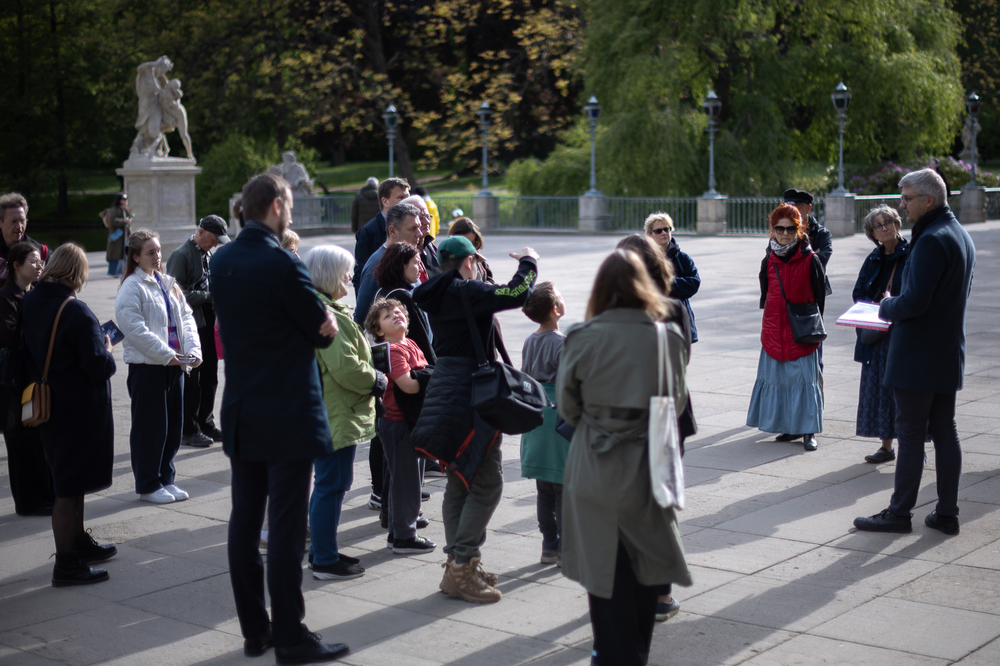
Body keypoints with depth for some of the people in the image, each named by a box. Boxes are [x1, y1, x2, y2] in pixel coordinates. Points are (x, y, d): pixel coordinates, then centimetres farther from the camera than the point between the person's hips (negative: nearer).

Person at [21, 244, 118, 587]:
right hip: (80, 408, -8)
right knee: (69, 486, 0)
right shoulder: (75, 312, -23)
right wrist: (108, 351, -2)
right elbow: (99, 366, -24)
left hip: (47, 402, 8)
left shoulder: (30, 302, 1)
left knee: (71, 480, 23)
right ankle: (66, 564, 7)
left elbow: (28, 353, 11)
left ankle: (79, 542, 37)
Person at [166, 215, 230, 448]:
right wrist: (209, 296, -17)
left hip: (209, 323, 8)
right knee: (191, 380, 0)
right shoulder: (181, 255, -11)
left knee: (209, 378, 13)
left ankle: (206, 424, 24)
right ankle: (188, 431, 9)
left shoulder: (210, 254, 13)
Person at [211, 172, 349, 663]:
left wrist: (315, 320, 7)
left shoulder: (220, 261, 6)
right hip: (288, 415, -7)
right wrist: (321, 324, 12)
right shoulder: (282, 265, -17)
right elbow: (323, 332, -10)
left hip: (240, 414, 7)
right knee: (286, 526, -2)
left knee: (245, 522, 11)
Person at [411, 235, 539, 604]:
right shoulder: (466, 292, -15)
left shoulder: (438, 294, 11)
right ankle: (461, 566, -5)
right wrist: (528, 262, -7)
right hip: (470, 393, -10)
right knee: (486, 483, -4)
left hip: (446, 389, 10)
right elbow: (516, 294, -25)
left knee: (460, 482, 15)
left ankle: (460, 564, 21)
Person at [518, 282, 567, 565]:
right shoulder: (562, 343, -14)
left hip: (535, 412, 8)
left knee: (544, 488, 12)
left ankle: (549, 545, 19)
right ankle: (566, 548, 3)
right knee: (565, 487, -1)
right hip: (559, 413, -8)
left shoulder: (530, 341, 8)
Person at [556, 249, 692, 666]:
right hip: (650, 467, 2)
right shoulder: (668, 336, -7)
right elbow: (677, 401, 6)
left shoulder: (581, 339, -12)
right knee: (645, 562, 18)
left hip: (596, 470, -2)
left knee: (606, 566, 11)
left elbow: (567, 407, -1)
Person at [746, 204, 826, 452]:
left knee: (804, 378, -2)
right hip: (774, 331, 4)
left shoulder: (810, 259, -5)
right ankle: (791, 427, 18)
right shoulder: (769, 261, 6)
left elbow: (820, 296, 1)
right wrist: (769, 323, 9)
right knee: (779, 377, 7)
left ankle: (808, 431, 4)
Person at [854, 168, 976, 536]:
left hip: (918, 355, -9)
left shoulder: (931, 241, -20)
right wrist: (895, 306, 14)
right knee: (945, 432, 11)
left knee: (910, 434, -1)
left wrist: (886, 307, -5)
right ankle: (947, 513, 16)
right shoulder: (961, 236, 12)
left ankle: (899, 512, 7)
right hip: (949, 353, 9)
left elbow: (914, 302, -25)